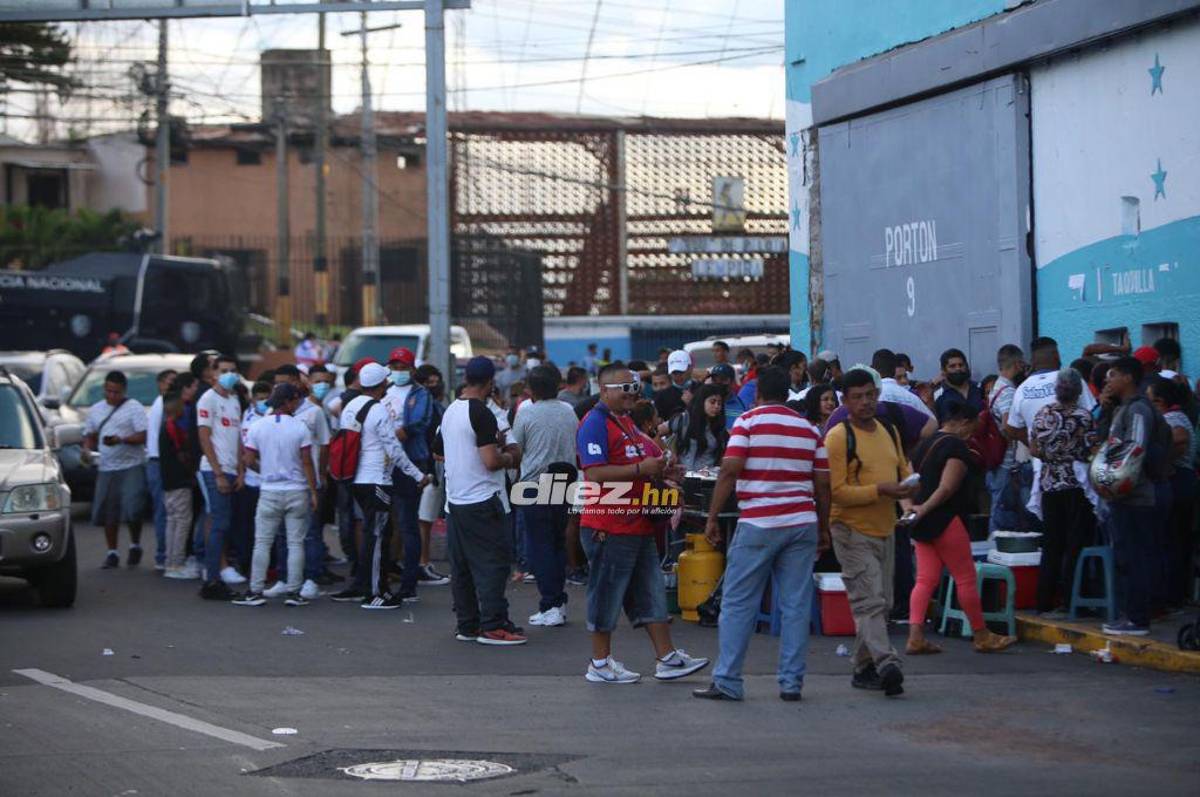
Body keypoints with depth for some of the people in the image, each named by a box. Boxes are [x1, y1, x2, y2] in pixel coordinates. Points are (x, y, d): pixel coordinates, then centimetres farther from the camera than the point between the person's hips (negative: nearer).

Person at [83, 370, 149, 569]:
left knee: (132, 508, -15)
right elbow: (90, 435, 22)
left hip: (132, 466, -5)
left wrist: (121, 440, -22)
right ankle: (112, 553, 14)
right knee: (107, 512, 3)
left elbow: (143, 436, -8)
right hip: (106, 468, 5)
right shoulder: (96, 409, 16)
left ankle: (135, 546, 7)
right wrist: (87, 449, 0)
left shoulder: (134, 408, 0)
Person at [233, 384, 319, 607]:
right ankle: (293, 592, 4)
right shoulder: (300, 427, -7)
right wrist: (314, 492, -2)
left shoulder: (258, 427, -2)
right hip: (297, 492, -1)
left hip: (269, 492, 1)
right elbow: (307, 463, -8)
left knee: (262, 543, 6)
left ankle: (255, 591, 3)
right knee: (296, 543, 5)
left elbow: (249, 461, -1)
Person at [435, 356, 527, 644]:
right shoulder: (481, 414, -16)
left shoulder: (450, 412, 10)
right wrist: (509, 456, -2)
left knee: (461, 566, 11)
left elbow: (438, 451, 24)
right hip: (482, 500, -9)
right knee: (493, 563, -4)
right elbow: (491, 461, -24)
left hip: (454, 500, 9)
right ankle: (493, 625, -5)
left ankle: (467, 625, 15)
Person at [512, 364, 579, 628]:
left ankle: (550, 606, -6)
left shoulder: (526, 412, -9)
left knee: (539, 547, -1)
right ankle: (560, 603, 16)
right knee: (559, 543, 15)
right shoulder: (569, 412, 5)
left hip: (534, 485, -5)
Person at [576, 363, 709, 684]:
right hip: (609, 527, -10)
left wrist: (656, 468, 11)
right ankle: (600, 664, 9)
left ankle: (666, 657, 13)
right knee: (607, 593, 0)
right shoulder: (594, 424, -14)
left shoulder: (625, 421, 18)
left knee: (650, 593, 10)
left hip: (637, 522, 10)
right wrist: (641, 469, -22)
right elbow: (594, 474, -23)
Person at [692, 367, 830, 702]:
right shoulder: (810, 429, 11)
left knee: (738, 605, 2)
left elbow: (729, 471, -10)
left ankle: (727, 681, 0)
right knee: (796, 606, 5)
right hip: (802, 523, 4)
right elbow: (823, 483, 10)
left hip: (758, 524, -3)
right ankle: (792, 682, 4)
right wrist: (823, 528, 18)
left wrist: (712, 518, -5)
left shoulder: (748, 422, -1)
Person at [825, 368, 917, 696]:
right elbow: (836, 491, -17)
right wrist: (879, 490, -25)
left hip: (885, 530, 8)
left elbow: (903, 469, 22)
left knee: (880, 603, 12)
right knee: (870, 601, -16)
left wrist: (908, 484, -2)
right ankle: (886, 664, -26)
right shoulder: (838, 437, -12)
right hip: (853, 531, -8)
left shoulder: (889, 432, 11)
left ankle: (864, 667, 21)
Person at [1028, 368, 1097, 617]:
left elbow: (1034, 450, 5)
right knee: (1075, 546, 1)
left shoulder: (1043, 414, 1)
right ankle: (1068, 603, -2)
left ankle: (1045, 603, 12)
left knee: (1051, 546, 11)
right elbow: (1091, 452, -15)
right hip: (1078, 486, -5)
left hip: (1050, 485, 5)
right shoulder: (1083, 417, -13)